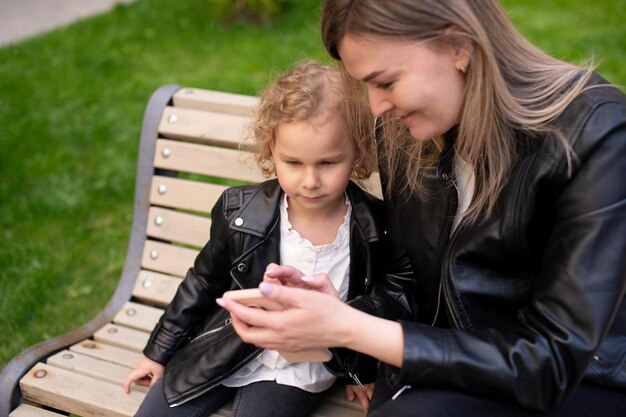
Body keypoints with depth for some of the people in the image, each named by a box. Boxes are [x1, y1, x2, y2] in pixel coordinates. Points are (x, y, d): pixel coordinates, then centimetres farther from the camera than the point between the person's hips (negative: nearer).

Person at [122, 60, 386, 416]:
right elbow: (203, 284, 3)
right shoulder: (240, 212, -13)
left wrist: (362, 370, 10)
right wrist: (159, 351, 11)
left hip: (299, 372, -2)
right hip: (222, 351, 2)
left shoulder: (375, 229, -16)